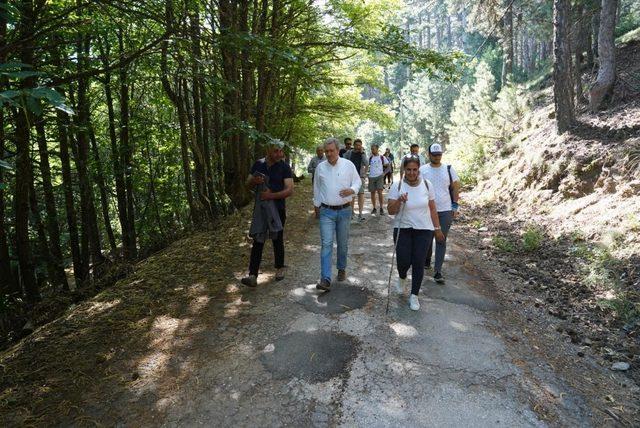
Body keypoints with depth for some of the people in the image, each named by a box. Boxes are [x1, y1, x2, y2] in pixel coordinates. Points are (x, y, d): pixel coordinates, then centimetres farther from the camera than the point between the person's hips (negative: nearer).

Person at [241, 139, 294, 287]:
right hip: (260, 208, 2)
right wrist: (255, 181, -13)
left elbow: (290, 190, -13)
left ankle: (280, 268, 32)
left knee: (278, 240, 12)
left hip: (278, 209, -2)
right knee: (257, 242, -2)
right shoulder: (258, 164, 4)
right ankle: (253, 276, -3)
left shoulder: (284, 167, -6)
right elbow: (248, 183, 11)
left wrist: (271, 195, -24)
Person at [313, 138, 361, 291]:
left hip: (344, 210, 0)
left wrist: (352, 190, -18)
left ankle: (342, 269, 35)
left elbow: (358, 181, 4)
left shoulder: (348, 165, -3)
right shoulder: (320, 167, 2)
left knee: (343, 243, 13)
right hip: (326, 211, 0)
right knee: (326, 244, -8)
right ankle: (325, 280, -10)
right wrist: (316, 206, 17)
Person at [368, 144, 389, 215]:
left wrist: (384, 172, 2)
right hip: (371, 177, 3)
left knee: (379, 192, -12)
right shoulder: (370, 158, 6)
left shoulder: (382, 157, 1)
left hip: (379, 176, -3)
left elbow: (388, 165, 10)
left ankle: (381, 208, -2)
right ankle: (374, 208, 17)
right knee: (372, 193, 6)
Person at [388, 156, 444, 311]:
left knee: (419, 263, 1)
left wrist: (437, 228, 9)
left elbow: (432, 209, 7)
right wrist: (399, 201, -27)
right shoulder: (397, 186, -8)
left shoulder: (427, 184, -1)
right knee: (403, 261, -4)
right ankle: (402, 278, 34)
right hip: (403, 230, -1)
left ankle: (414, 295, 18)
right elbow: (391, 211, -9)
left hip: (424, 230, 1)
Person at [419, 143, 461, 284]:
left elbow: (456, 187, 7)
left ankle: (438, 272, 1)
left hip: (445, 211, 0)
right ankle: (426, 262, 37)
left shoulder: (449, 169, 2)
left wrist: (455, 206, 2)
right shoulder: (422, 170, -1)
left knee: (441, 241, -1)